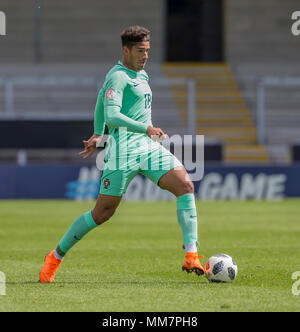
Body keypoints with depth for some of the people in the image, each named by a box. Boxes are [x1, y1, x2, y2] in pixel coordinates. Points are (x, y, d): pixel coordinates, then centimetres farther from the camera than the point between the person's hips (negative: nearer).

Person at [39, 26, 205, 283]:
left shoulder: (141, 75, 19)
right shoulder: (118, 76, -10)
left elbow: (102, 99, 32)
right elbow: (112, 115, -22)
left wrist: (98, 134, 39)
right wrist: (146, 129, -26)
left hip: (149, 147, 8)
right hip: (124, 151, -8)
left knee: (185, 186, -13)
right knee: (102, 213, -2)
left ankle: (191, 256, -17)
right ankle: (56, 257, 16)